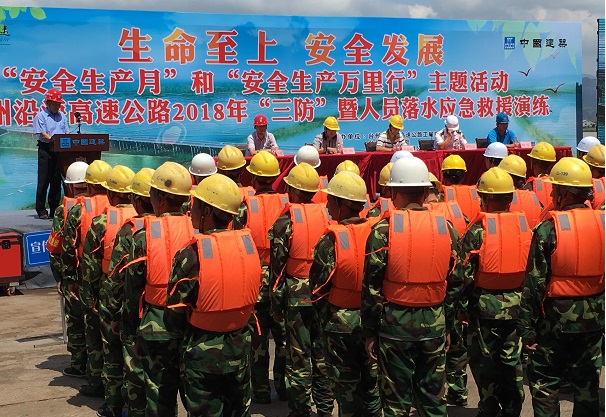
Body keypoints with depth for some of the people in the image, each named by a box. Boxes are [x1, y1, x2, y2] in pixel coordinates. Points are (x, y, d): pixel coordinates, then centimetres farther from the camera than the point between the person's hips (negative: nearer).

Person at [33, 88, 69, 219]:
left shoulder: (62, 116, 15)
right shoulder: (41, 116, -3)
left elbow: (66, 133, 15)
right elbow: (43, 135, -11)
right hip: (45, 150, -5)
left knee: (57, 181, 8)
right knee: (43, 180, -4)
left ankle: (55, 209, 14)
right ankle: (41, 210, 0)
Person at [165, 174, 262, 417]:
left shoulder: (191, 255, -20)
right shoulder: (248, 244, -6)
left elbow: (174, 315, -14)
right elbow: (254, 296, 3)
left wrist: (189, 332, 5)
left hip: (202, 353, -4)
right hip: (240, 348, 4)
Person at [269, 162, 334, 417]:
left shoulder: (285, 222, -9)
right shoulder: (328, 216, 1)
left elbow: (277, 268, -8)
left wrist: (276, 305, 0)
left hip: (296, 296, -4)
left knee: (299, 357, 4)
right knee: (322, 354, 13)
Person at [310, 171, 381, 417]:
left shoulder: (331, 241, -17)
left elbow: (318, 288, -12)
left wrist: (324, 319, 3)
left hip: (341, 323, -4)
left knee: (345, 383, 9)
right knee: (370, 378, 18)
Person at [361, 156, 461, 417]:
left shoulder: (384, 229, -10)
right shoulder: (446, 228, 0)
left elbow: (372, 287, -9)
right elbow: (454, 285, 5)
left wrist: (369, 332, 0)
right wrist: (448, 327, 15)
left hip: (395, 325, -3)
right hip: (434, 325, 3)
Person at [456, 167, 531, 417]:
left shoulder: (477, 230, -14)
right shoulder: (525, 226, -1)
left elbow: (464, 275, -13)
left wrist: (462, 308, -3)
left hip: (485, 306, -4)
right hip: (517, 306, 4)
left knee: (485, 363, 10)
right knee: (513, 362, 15)